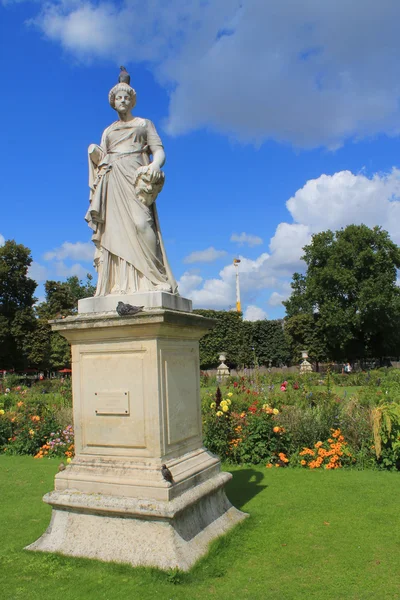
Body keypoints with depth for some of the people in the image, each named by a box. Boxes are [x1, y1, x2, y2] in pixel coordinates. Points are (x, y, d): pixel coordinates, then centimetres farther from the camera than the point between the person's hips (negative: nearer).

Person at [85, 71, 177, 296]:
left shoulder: (144, 124, 19)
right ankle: (118, 286, -15)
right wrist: (95, 154, -1)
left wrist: (155, 165, -16)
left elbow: (159, 152, 6)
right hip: (112, 183, 4)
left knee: (140, 222, -24)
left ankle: (156, 279, -26)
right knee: (114, 230, -9)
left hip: (135, 179, -3)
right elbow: (101, 160, 22)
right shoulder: (108, 131, 28)